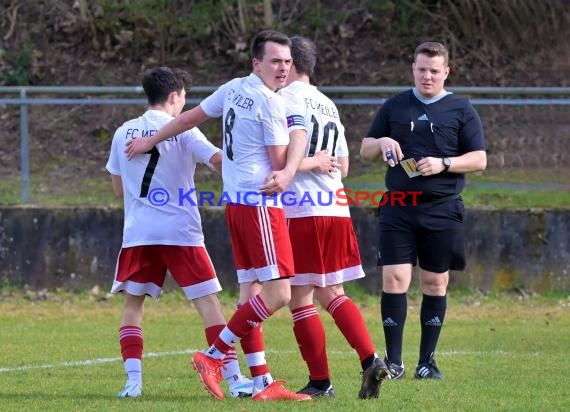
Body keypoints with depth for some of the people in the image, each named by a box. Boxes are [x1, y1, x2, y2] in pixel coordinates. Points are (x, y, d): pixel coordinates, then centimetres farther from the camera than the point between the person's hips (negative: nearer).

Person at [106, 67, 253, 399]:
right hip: (180, 231, -3)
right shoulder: (183, 131, -2)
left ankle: (133, 379, -2)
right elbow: (219, 160, -15)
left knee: (133, 305, 12)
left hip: (137, 233, 3)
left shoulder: (124, 134, 11)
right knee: (208, 302, -1)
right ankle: (233, 377, -7)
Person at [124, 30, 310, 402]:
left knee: (251, 293, 6)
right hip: (261, 203, -10)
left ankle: (263, 384, 5)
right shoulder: (271, 102, -13)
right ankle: (214, 356, -6)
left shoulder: (233, 89, 12)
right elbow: (280, 163, -9)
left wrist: (150, 142, 37)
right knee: (278, 294, -11)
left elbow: (190, 117, 25)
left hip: (235, 202, 10)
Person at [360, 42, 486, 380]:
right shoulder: (395, 107, 11)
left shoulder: (462, 110, 5)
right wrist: (381, 142, -7)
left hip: (442, 211, -1)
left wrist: (443, 164, -14)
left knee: (435, 283, 4)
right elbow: (365, 150, 16)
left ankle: (427, 361, 12)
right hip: (397, 209, 1)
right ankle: (393, 361, -3)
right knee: (394, 279, -8)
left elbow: (479, 160, 2)